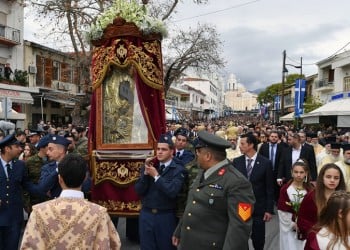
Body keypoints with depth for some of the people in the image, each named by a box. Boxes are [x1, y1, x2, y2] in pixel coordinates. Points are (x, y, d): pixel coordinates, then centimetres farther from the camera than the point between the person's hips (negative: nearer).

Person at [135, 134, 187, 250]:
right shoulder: (149, 165, 4)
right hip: (146, 215, 4)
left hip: (166, 216, -3)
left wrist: (156, 176, -17)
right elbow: (139, 190, -1)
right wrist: (146, 172, -14)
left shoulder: (178, 169, -10)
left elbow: (172, 192, -22)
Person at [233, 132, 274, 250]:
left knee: (258, 239, 12)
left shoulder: (265, 163, -7)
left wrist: (269, 209, -6)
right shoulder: (236, 161, -2)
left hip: (258, 208, -1)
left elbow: (269, 188, -5)